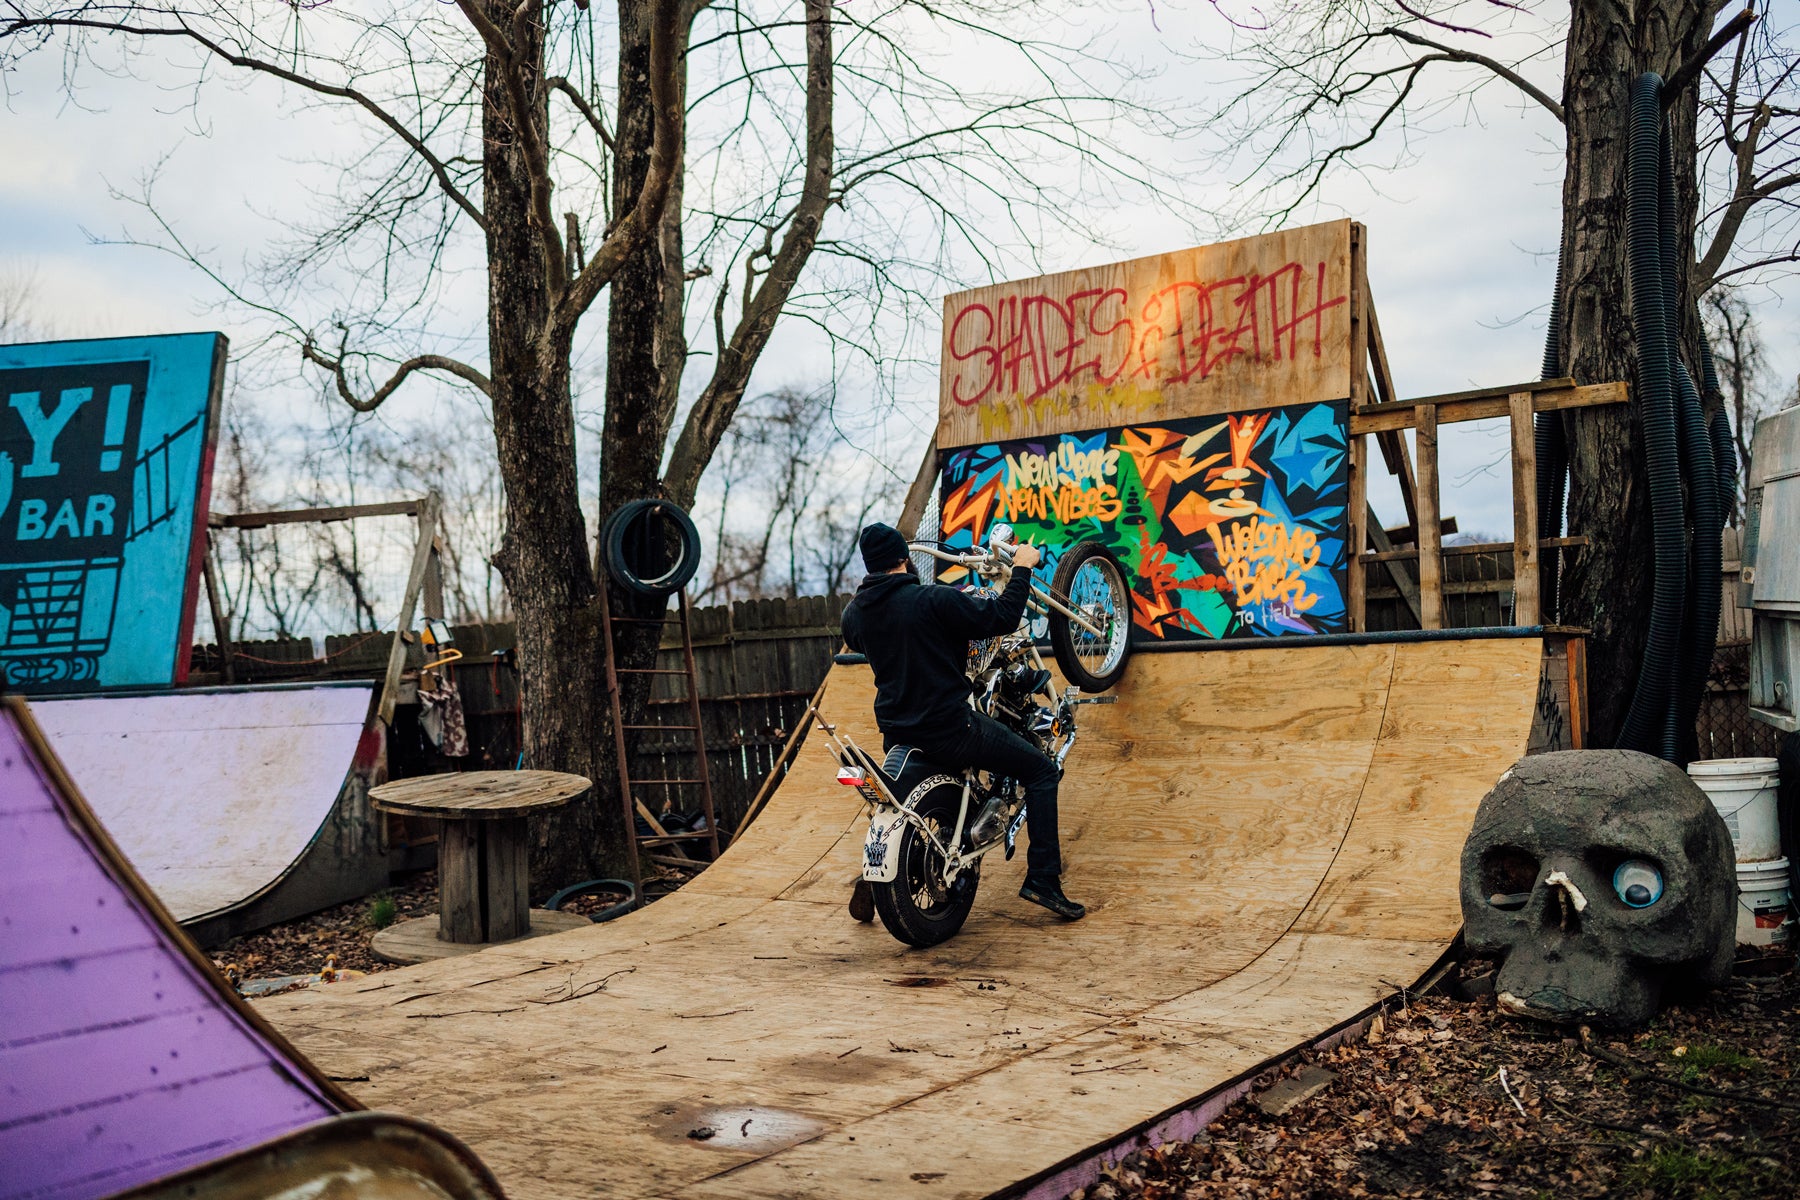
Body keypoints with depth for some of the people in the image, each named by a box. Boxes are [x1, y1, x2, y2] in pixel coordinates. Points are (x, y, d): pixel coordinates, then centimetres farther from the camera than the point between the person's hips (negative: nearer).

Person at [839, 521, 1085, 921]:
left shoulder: (854, 612, 3)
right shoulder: (934, 599, -17)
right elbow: (1001, 618, -16)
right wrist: (1022, 569, -2)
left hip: (895, 732, 7)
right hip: (949, 728, -7)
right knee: (1040, 769, 6)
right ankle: (1043, 879, 1)